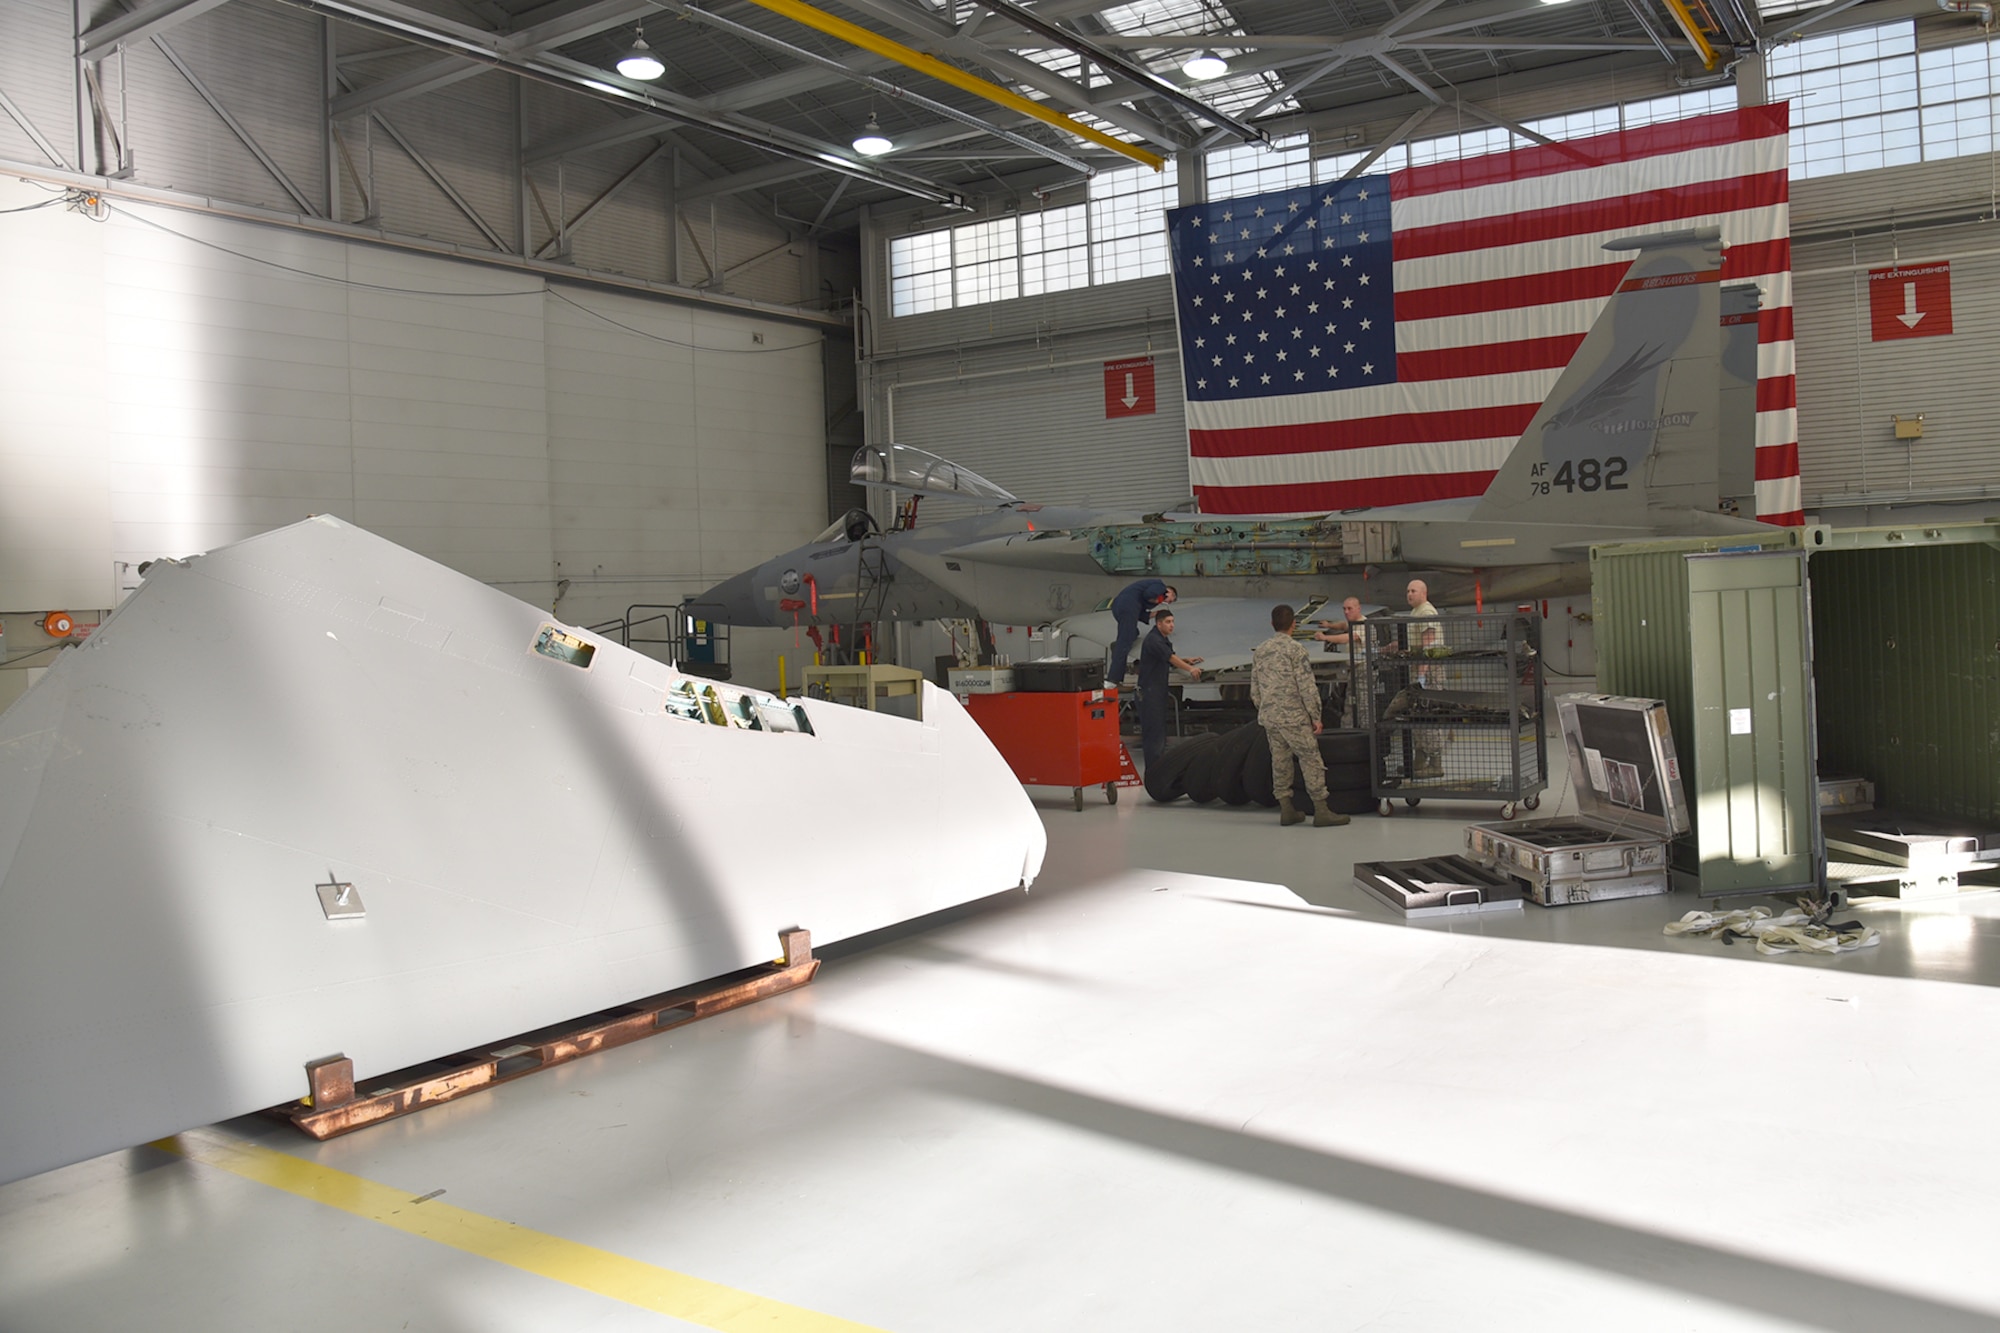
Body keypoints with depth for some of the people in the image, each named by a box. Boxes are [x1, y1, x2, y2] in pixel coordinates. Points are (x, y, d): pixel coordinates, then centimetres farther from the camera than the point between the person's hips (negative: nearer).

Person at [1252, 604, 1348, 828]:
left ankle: (1286, 810, 13)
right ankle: (1321, 811, -5)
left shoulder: (1259, 652, 10)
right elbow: (1307, 686, -13)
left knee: (1280, 760, 11)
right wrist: (1316, 716, -8)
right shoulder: (1295, 648, -10)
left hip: (1269, 717, 7)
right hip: (1294, 716, -7)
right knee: (1311, 760, -3)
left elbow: (1255, 690, 14)